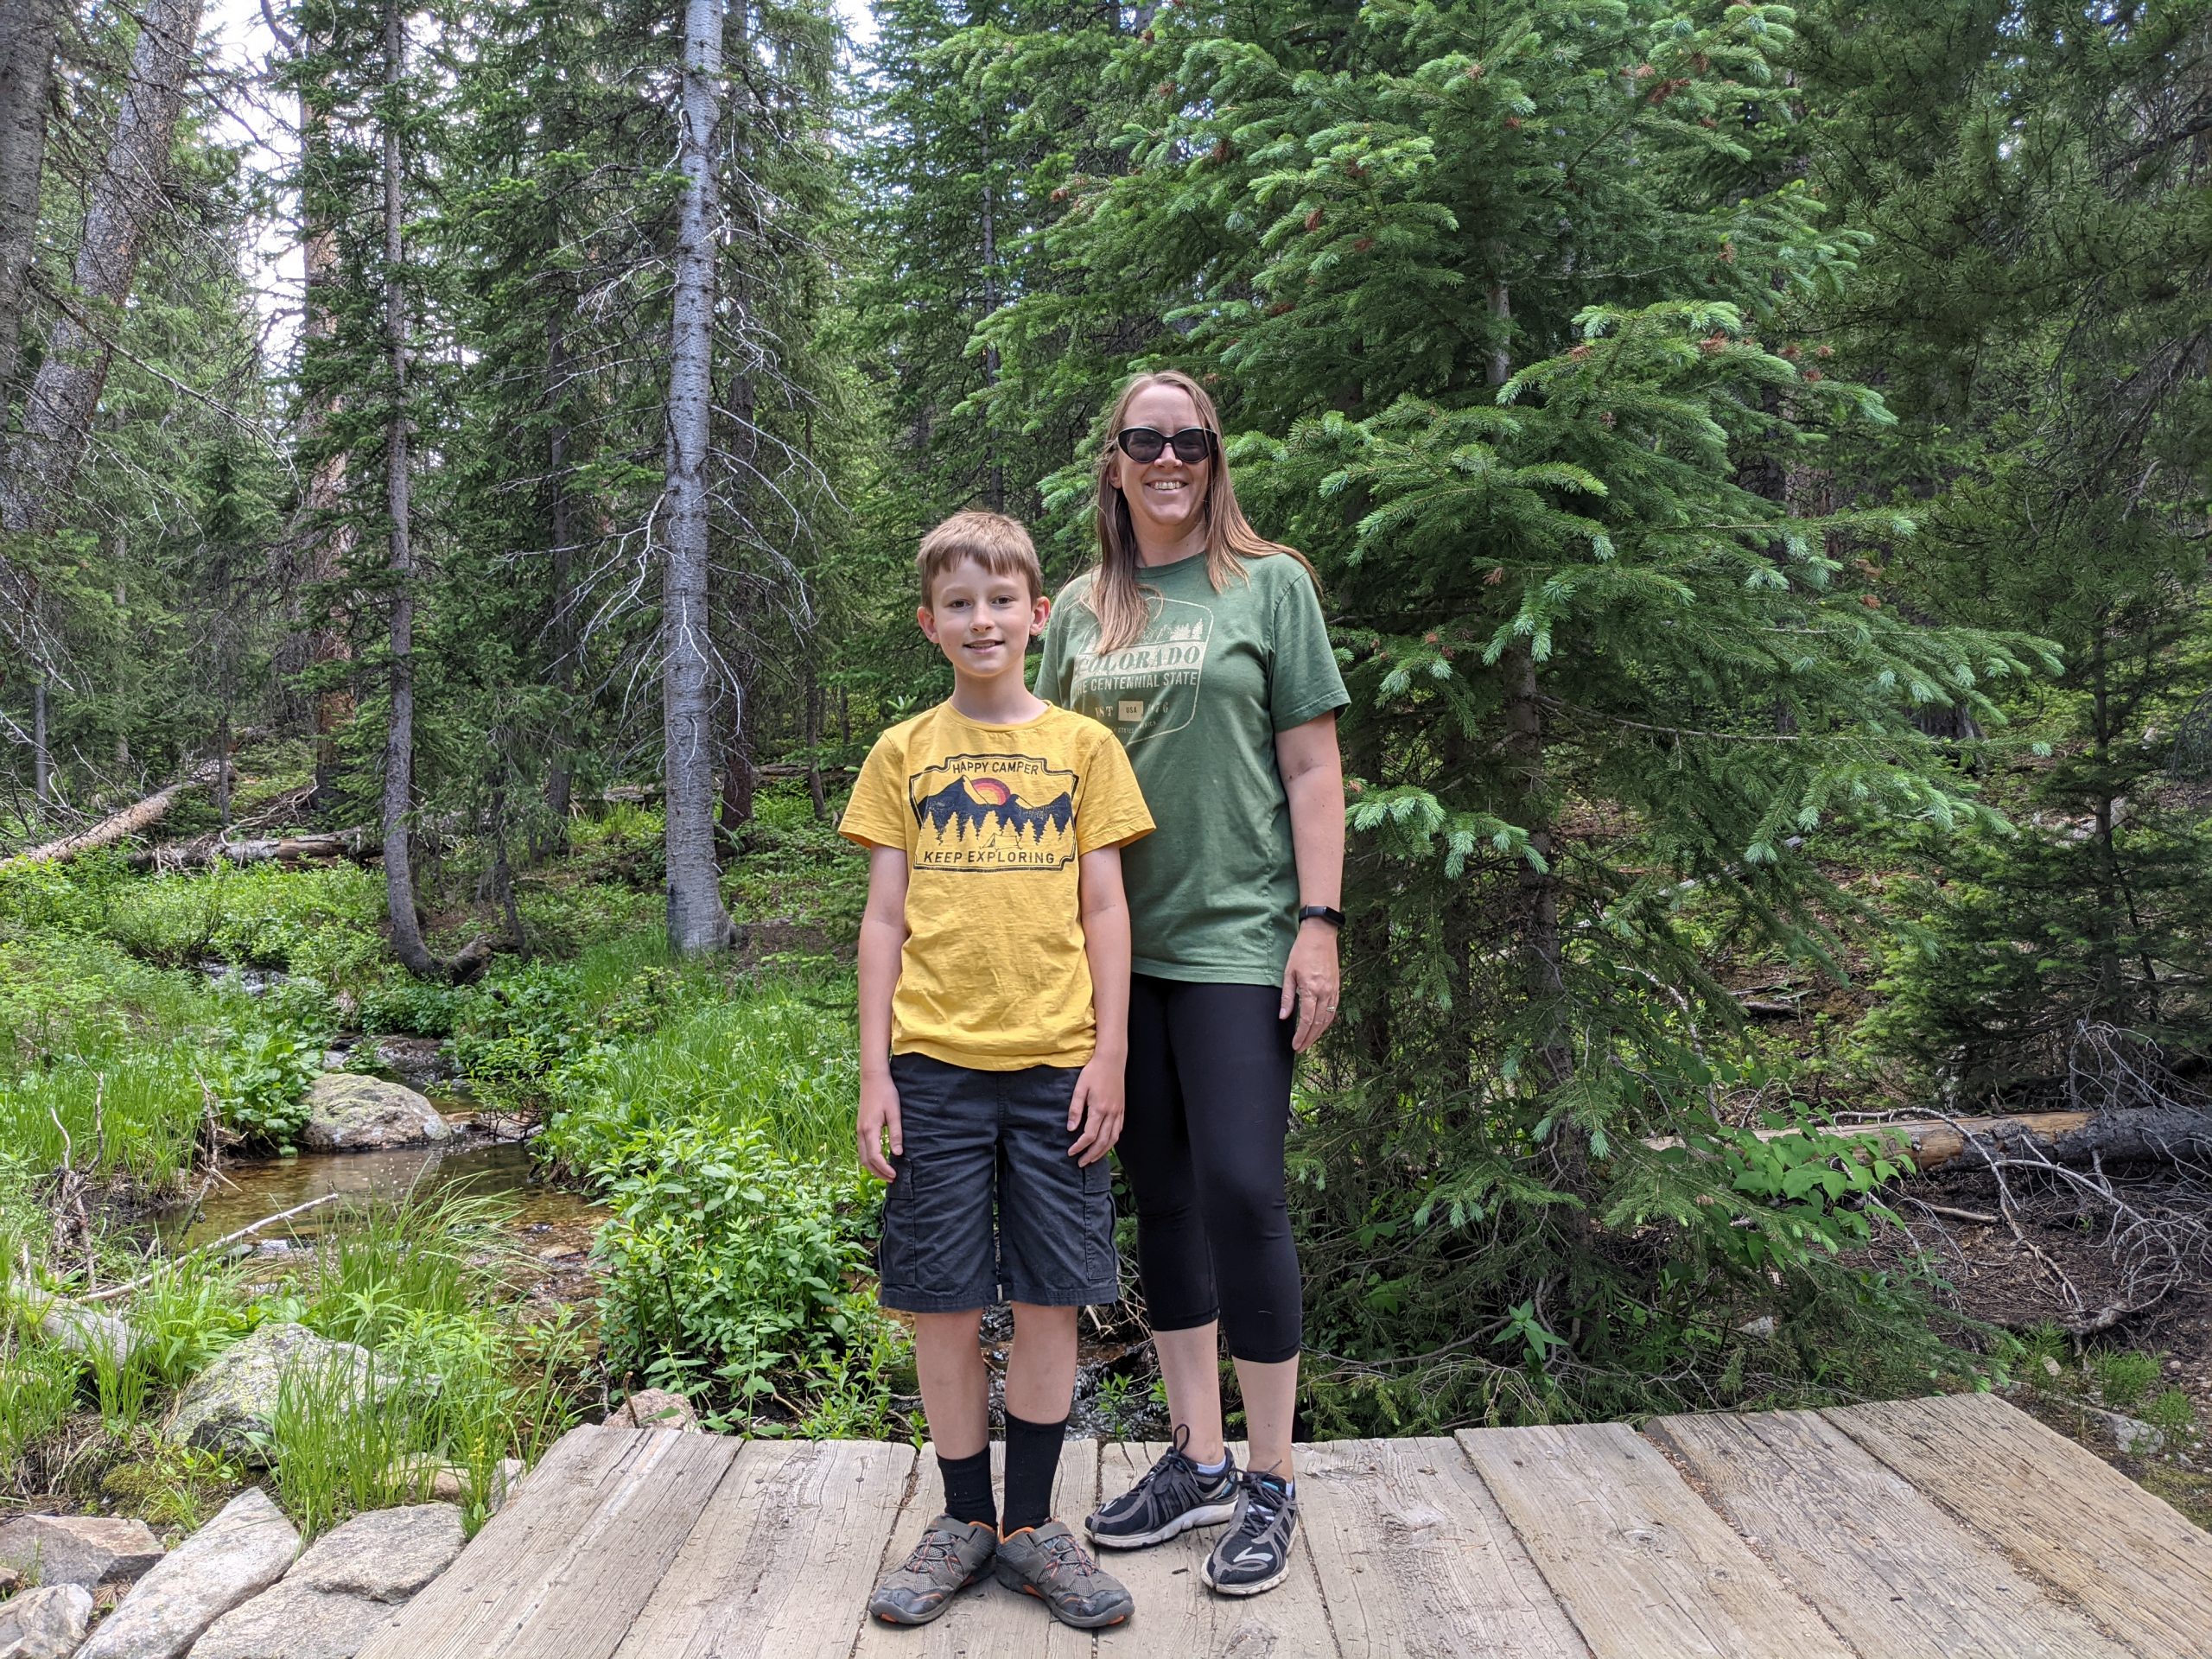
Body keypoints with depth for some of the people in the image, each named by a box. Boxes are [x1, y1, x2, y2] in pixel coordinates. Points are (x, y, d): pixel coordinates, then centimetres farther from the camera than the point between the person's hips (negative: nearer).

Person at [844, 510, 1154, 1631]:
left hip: (1056, 1065, 0)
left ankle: (1031, 1526, 21)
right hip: (935, 1064, 0)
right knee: (942, 1301, 6)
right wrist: (873, 1071, 1)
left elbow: (1104, 911, 5)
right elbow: (885, 919, 6)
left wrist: (1109, 1056, -2)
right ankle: (965, 1521, 23)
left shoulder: (1084, 747, 6)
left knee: (1049, 1296, 5)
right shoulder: (903, 754, 8)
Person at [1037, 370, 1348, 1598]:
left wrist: (1319, 922, -8)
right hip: (1119, 945, 4)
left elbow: (1311, 765, -1)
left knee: (1241, 1191, -7)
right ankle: (1196, 1460, 24)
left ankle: (1269, 1482, 10)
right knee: (1162, 1198, 10)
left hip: (1236, 941, -4)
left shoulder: (1270, 586, 2)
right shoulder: (1080, 610, 12)